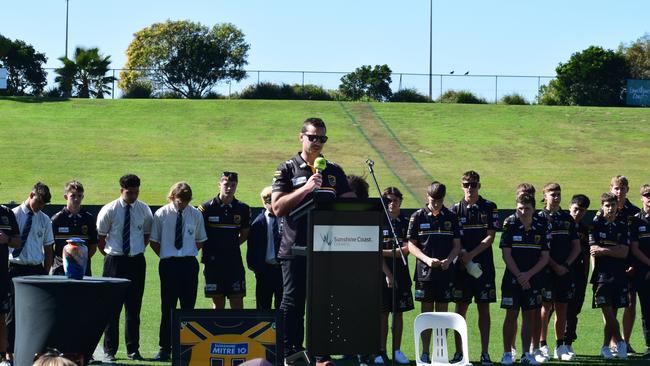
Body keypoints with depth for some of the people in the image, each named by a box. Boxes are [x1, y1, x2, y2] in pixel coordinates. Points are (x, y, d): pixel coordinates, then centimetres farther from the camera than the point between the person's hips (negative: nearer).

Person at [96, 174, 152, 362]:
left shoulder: (144, 210, 3)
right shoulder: (109, 210, -5)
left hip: (136, 262, 2)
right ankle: (109, 350, 7)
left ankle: (133, 350, 13)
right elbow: (100, 238, 3)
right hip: (114, 262, -2)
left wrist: (138, 251, 10)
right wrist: (109, 255, 6)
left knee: (134, 307, 6)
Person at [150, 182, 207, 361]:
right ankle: (164, 348, 7)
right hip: (168, 264, -2)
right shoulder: (161, 214, -2)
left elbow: (200, 241, 15)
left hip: (189, 264, 2)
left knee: (188, 306, 5)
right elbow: (154, 241, 7)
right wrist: (165, 255, 2)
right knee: (167, 307, 0)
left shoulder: (196, 215, 4)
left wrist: (190, 253, 7)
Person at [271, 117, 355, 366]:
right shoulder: (287, 170, 5)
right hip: (295, 249, -3)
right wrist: (306, 188, -15)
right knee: (293, 304, -2)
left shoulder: (335, 171, 16)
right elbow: (277, 207, -6)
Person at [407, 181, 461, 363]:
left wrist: (448, 260, -11)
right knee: (427, 311, 2)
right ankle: (425, 352, 8)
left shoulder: (451, 217, 5)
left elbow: (457, 245, 8)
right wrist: (427, 259, -12)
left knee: (442, 312, 3)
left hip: (446, 272, 1)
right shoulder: (418, 216, 2)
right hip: (425, 272, -1)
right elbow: (411, 245, 2)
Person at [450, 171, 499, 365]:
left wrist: (471, 254, -12)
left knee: (484, 309, 2)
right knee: (460, 308, 2)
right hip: (462, 265, 1)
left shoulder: (489, 207, 3)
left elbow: (490, 237, -3)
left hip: (484, 265, -1)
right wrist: (462, 253, -15)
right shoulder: (456, 209, 5)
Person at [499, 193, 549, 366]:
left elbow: (545, 257, 1)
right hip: (512, 278, -2)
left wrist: (528, 274, -10)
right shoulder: (510, 224, -7)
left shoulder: (541, 227, -1)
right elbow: (506, 254, -8)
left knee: (530, 315, 5)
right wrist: (519, 276, -12)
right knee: (511, 315, -1)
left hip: (533, 279, 2)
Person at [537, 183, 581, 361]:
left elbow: (576, 247, 13)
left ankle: (560, 347, 12)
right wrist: (555, 266, -12)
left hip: (565, 271, 4)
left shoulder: (568, 219, 14)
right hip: (546, 271, -4)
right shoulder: (539, 218, -1)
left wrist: (566, 265, -2)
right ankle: (542, 345, 2)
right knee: (546, 307, -4)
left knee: (562, 309, 7)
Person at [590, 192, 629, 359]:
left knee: (612, 314, 6)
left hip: (619, 275, 3)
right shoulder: (596, 225, 2)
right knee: (608, 313, -10)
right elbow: (593, 250, -5)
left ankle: (606, 347, 14)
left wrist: (603, 250, -7)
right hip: (602, 275, -3)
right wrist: (614, 250, -8)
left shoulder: (622, 226, 9)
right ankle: (620, 343, 6)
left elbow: (624, 252, 0)